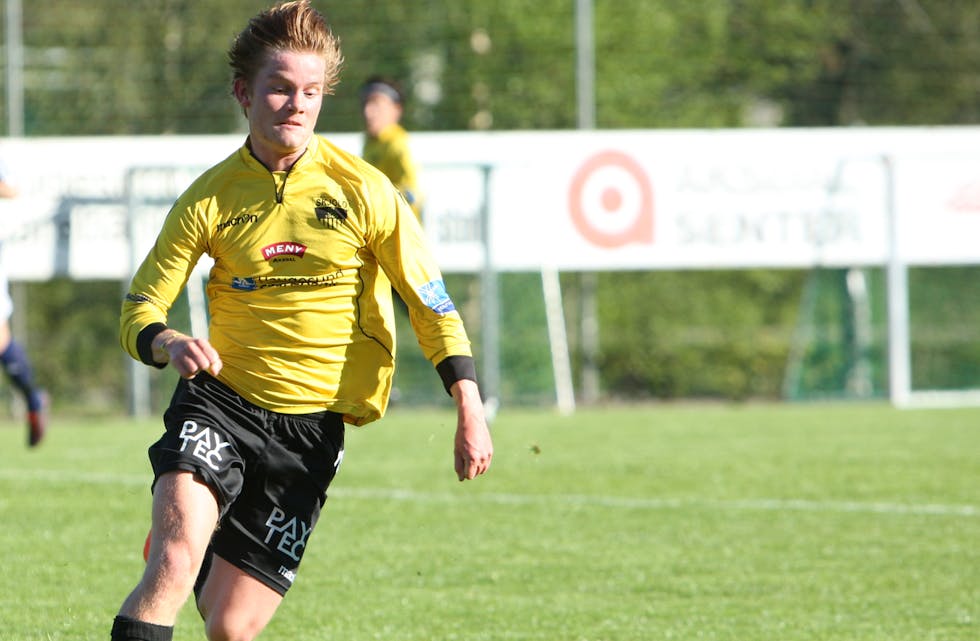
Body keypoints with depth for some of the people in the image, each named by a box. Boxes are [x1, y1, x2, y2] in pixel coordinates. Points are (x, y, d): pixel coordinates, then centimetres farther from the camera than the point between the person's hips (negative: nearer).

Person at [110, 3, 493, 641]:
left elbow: (430, 300, 3)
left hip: (312, 425, 0)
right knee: (174, 566, -27)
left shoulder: (362, 191, -4)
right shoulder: (210, 198, -1)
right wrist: (169, 343, -21)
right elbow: (141, 306, 3)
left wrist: (470, 409, -5)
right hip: (220, 398, 0)